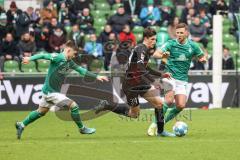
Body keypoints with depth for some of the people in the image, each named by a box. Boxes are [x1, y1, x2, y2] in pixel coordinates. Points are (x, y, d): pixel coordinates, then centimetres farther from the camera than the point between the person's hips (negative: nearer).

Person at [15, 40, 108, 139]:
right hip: (50, 91, -10)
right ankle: (82, 129, 8)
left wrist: (96, 77, 13)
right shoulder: (59, 58, -18)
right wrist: (30, 58, -42)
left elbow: (81, 70, 14)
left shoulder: (69, 62, 7)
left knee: (41, 112, 22)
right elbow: (44, 56, -27)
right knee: (73, 106, -7)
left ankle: (21, 125, 31)